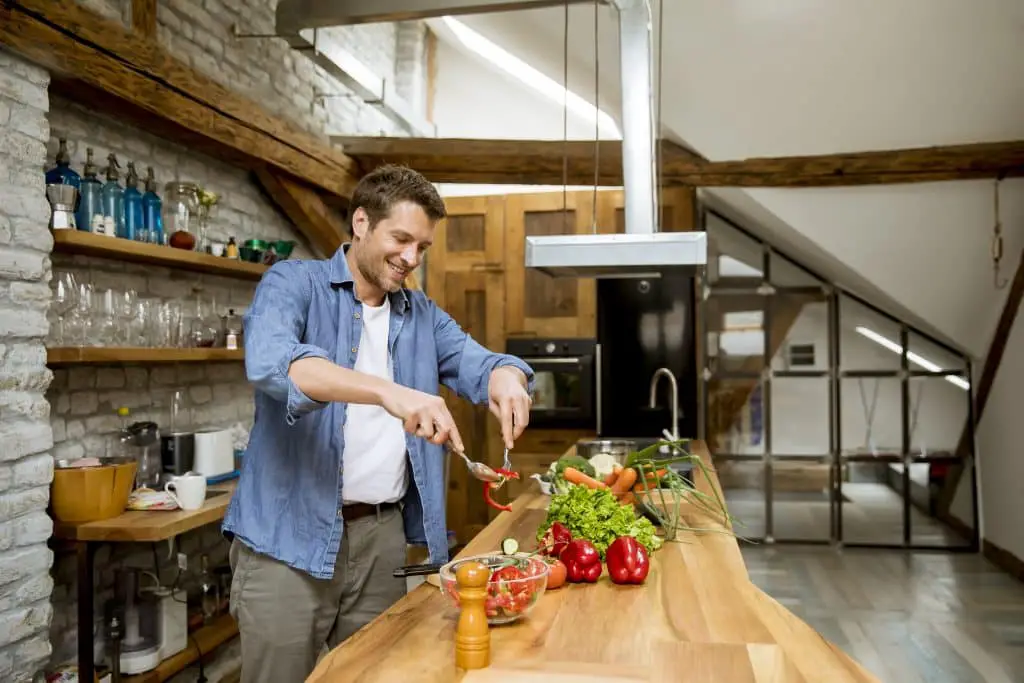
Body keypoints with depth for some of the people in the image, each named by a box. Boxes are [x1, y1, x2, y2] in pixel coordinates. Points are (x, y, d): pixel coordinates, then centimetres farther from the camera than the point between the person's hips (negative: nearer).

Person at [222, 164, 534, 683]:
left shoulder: (421, 313, 12)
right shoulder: (293, 283, -5)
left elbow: (474, 362, 3)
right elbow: (269, 361, -25)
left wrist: (505, 375, -22)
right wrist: (387, 392, -39)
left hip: (384, 535, 5)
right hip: (290, 535, -4)